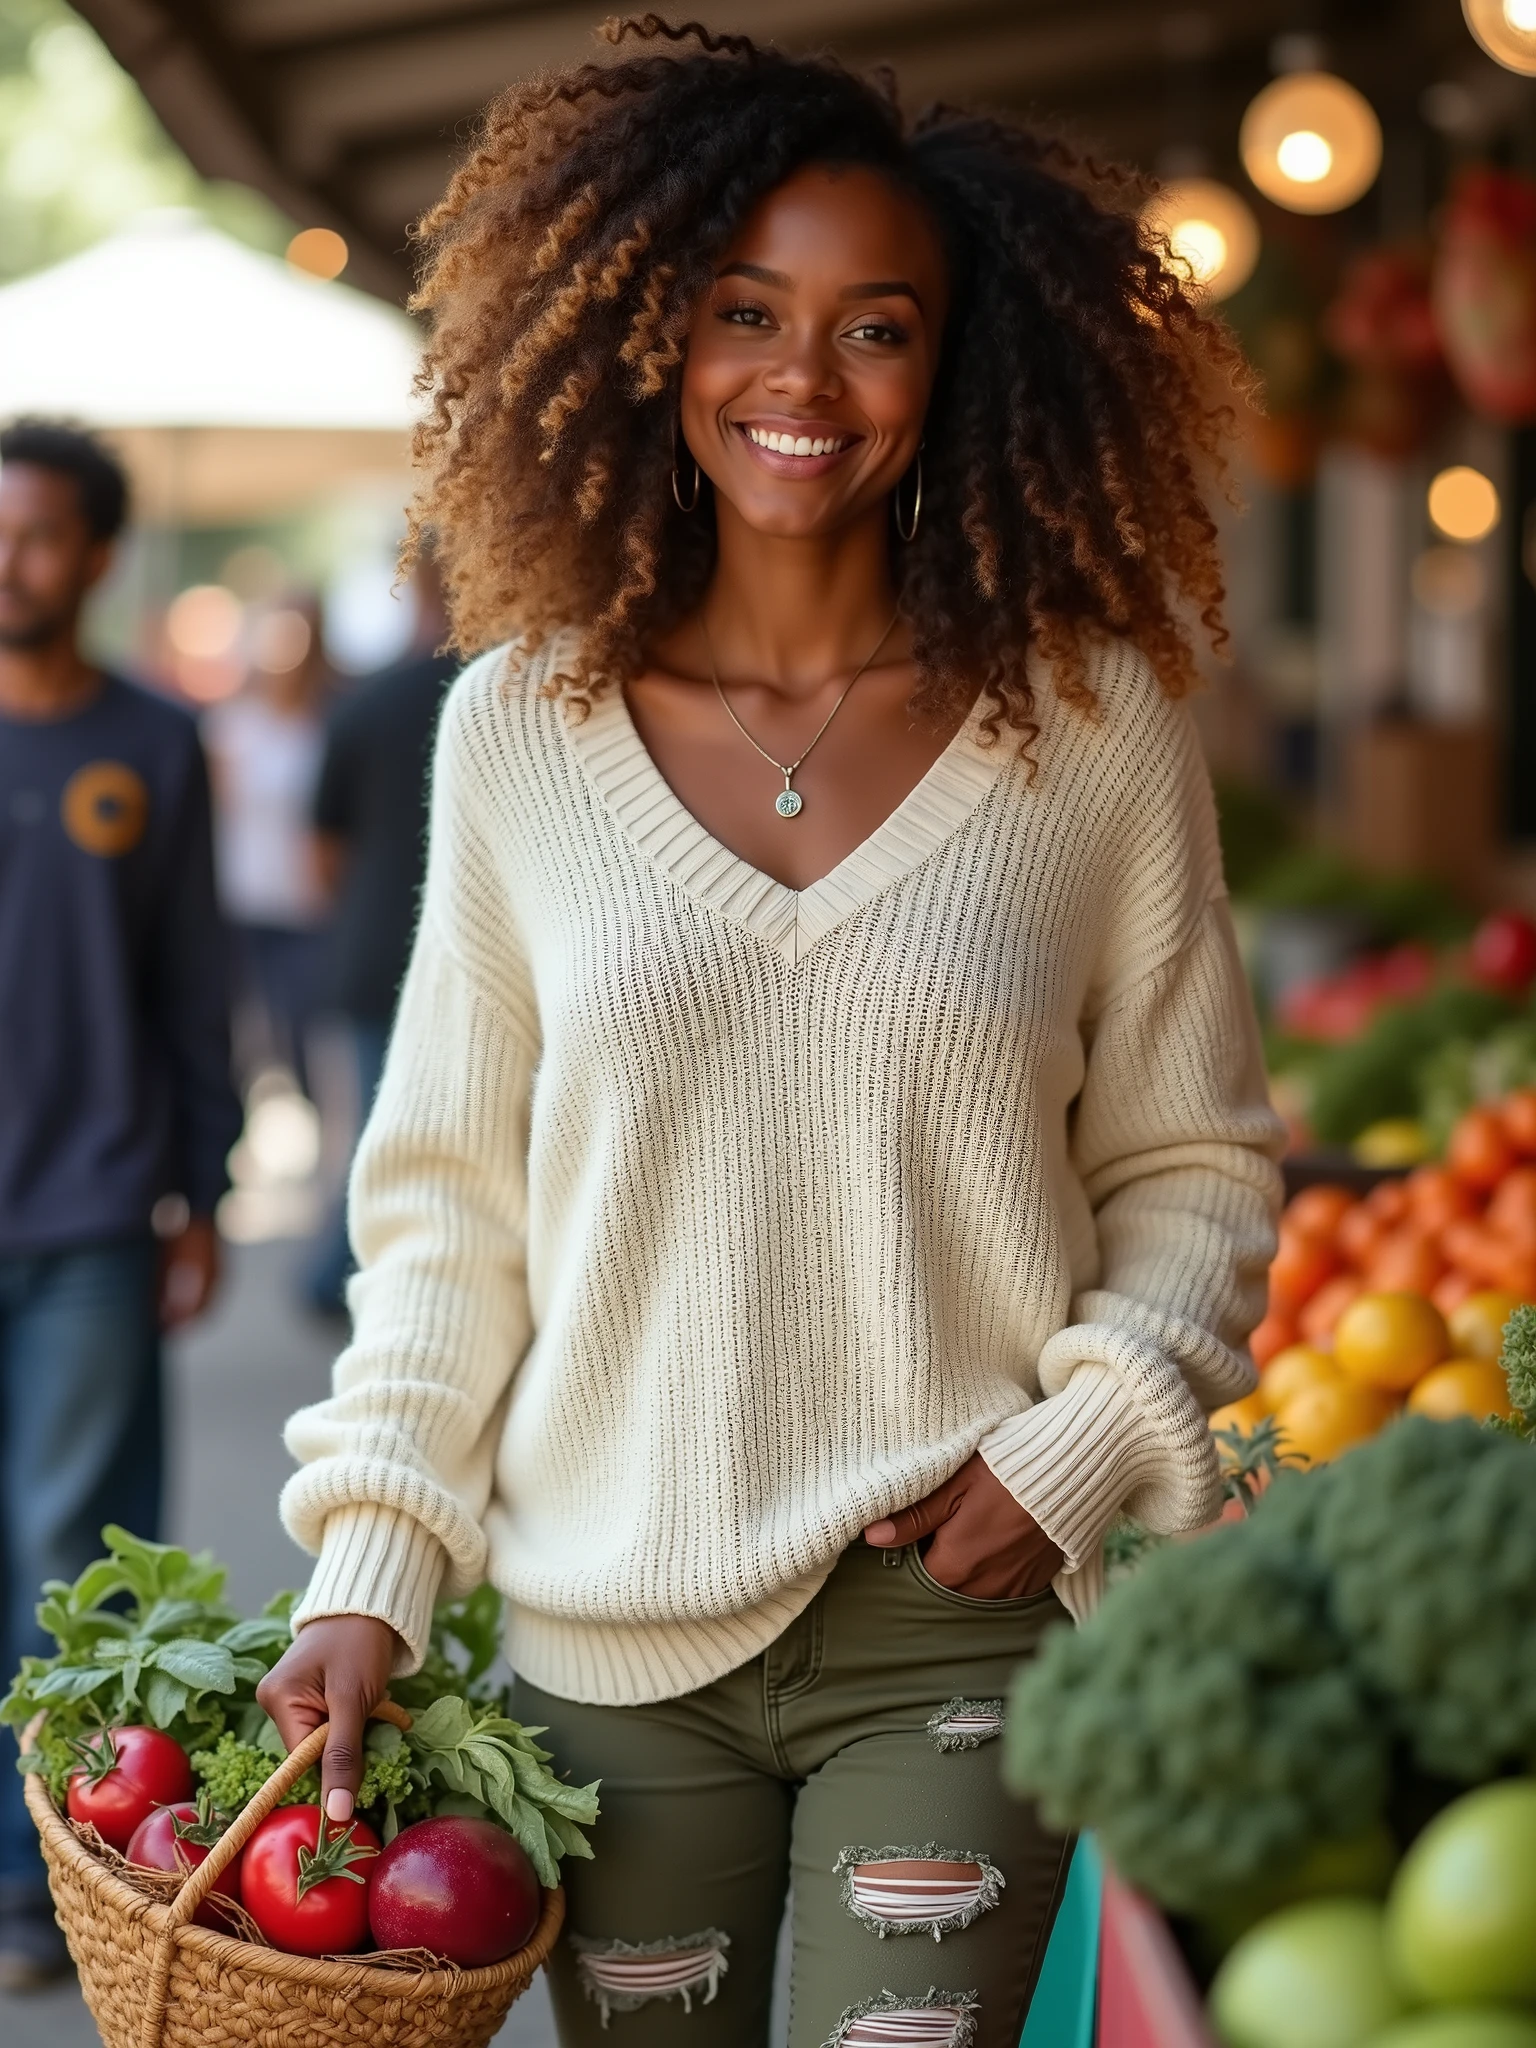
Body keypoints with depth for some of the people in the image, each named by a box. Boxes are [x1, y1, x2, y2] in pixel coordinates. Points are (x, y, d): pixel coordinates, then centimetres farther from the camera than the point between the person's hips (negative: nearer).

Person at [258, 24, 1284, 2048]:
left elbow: (1195, 1168, 6)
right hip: (609, 1634, 1)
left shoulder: (1095, 733, -1)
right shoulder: (521, 731, 1)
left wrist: (1078, 1444, -8)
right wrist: (368, 1573, -1)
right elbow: (443, 1197, 5)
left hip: (953, 1624, -1)